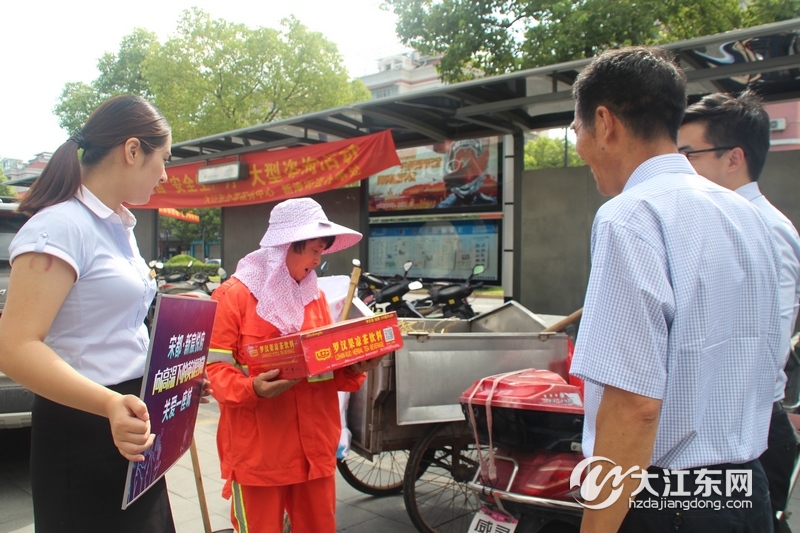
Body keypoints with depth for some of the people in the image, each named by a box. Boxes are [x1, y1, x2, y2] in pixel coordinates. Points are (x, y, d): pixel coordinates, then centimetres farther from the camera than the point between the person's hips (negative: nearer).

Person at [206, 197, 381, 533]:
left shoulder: (315, 296, 12)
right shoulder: (232, 296, -7)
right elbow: (215, 367, -10)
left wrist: (354, 368, -7)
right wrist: (252, 388, -27)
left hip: (315, 444, 5)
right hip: (257, 448, -5)